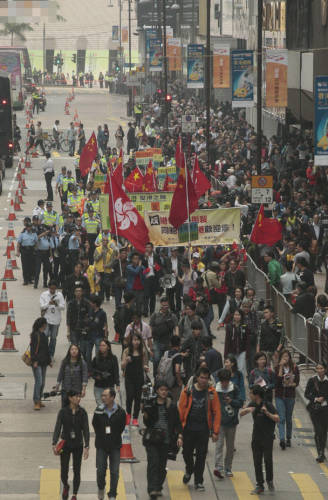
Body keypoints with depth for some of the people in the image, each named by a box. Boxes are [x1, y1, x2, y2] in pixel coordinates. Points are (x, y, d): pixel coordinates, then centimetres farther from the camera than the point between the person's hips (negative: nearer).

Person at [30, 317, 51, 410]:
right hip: (37, 363, -9)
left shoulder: (43, 335, 16)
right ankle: (36, 402, -10)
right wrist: (35, 361, -19)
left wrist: (49, 361, 23)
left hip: (43, 362, 9)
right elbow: (33, 349, -14)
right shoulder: (35, 335, -10)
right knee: (38, 382, -12)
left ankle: (39, 400, 17)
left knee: (42, 382, 9)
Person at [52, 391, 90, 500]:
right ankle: (65, 486, 35)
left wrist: (86, 447, -12)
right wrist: (54, 444, -19)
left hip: (78, 446, 1)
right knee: (64, 471, 2)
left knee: (77, 471, 3)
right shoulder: (63, 412, -7)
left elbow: (86, 430, -4)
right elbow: (57, 428, -8)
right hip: (65, 445, -1)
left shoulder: (82, 412, -4)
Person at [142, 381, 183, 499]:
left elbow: (177, 423, 9)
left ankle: (158, 488, 17)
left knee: (162, 465, 3)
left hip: (166, 440, 2)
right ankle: (152, 489, -19)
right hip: (152, 439, -2)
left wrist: (179, 436, -3)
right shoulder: (150, 404, 3)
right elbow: (147, 423, 2)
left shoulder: (171, 406, 7)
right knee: (153, 463, -14)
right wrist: (145, 415, -18)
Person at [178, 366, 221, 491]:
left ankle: (199, 481, 11)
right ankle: (189, 470, 40)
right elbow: (181, 409, 1)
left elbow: (216, 412, 1)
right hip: (188, 428, 1)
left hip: (203, 429, -1)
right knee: (187, 453, 9)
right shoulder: (188, 390, -2)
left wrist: (215, 431, -3)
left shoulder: (211, 392, -1)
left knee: (201, 455, 1)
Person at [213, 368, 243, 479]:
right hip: (220, 422, -2)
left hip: (232, 422, 2)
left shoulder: (235, 389, 1)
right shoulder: (215, 390, -2)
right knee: (219, 444, -15)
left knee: (230, 446, 10)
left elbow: (240, 403, 3)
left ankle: (228, 469, 21)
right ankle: (218, 467, -24)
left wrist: (232, 401, -17)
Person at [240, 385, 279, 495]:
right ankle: (259, 485, 11)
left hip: (267, 438, -6)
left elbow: (277, 419, -19)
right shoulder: (252, 405, 6)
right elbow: (241, 414, 9)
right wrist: (247, 410, -13)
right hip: (256, 437, 6)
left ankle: (269, 481, 14)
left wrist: (267, 413, -34)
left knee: (268, 460, -8)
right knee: (257, 462, 5)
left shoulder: (268, 405, -13)